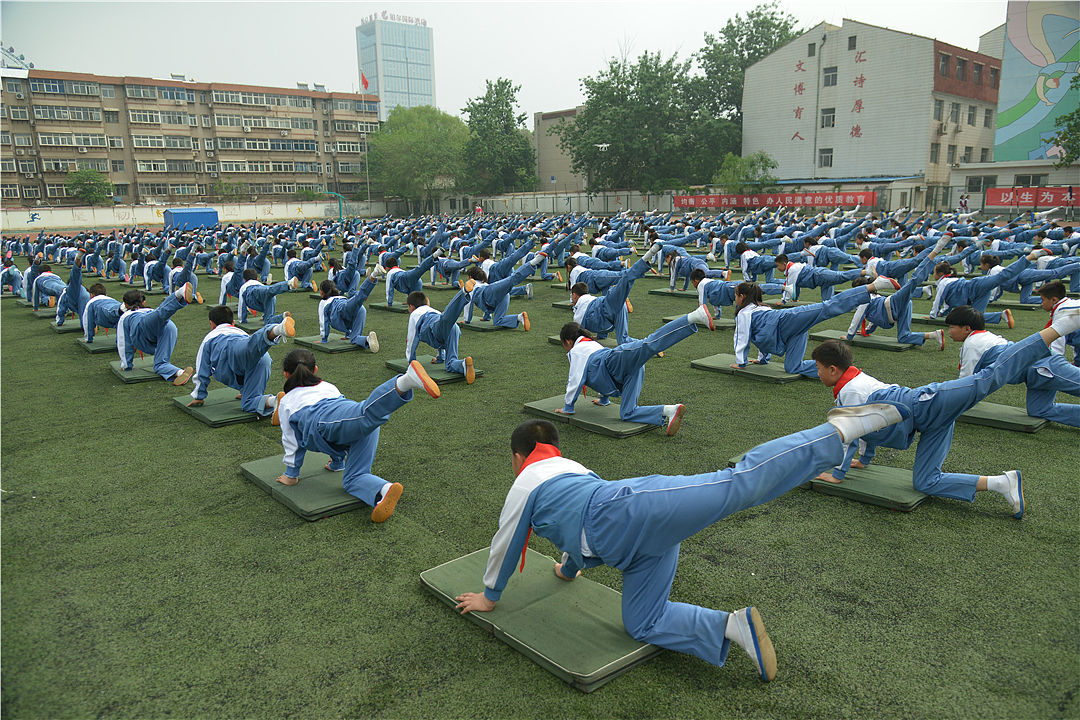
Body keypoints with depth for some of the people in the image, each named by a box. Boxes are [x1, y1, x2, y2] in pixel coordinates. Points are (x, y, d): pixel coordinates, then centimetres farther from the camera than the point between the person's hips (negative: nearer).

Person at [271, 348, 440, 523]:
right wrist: (337, 463, 68)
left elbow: (291, 442, 37)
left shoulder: (286, 402, 36)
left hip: (326, 422, -5)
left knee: (367, 414, -36)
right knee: (353, 478, 5)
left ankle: (407, 380, -63)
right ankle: (384, 490, -30)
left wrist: (291, 475, 50)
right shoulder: (328, 387, 48)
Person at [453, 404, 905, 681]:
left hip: (628, 513, -8)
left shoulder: (527, 482, 17)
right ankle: (734, 628, -1)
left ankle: (840, 430, -19)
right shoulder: (572, 469, 40)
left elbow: (504, 546, 23)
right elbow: (579, 527, 56)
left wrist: (489, 595, 38)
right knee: (643, 624, 9)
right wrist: (569, 570, 71)